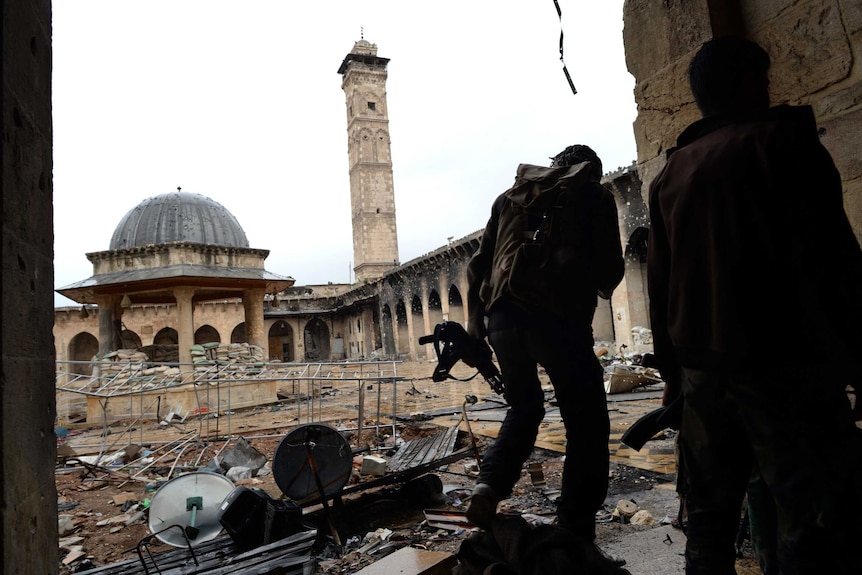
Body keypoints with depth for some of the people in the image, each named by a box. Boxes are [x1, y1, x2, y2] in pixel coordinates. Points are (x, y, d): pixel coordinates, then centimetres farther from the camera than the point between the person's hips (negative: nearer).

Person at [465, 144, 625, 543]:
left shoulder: (512, 195, 23)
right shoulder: (594, 195, 12)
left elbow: (480, 261, 18)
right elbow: (610, 271, 5)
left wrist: (474, 316, 20)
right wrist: (600, 285, 26)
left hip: (503, 316, 5)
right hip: (560, 317, -4)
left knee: (524, 408, 24)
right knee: (587, 426, 10)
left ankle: (490, 485, 8)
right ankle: (575, 533, 11)